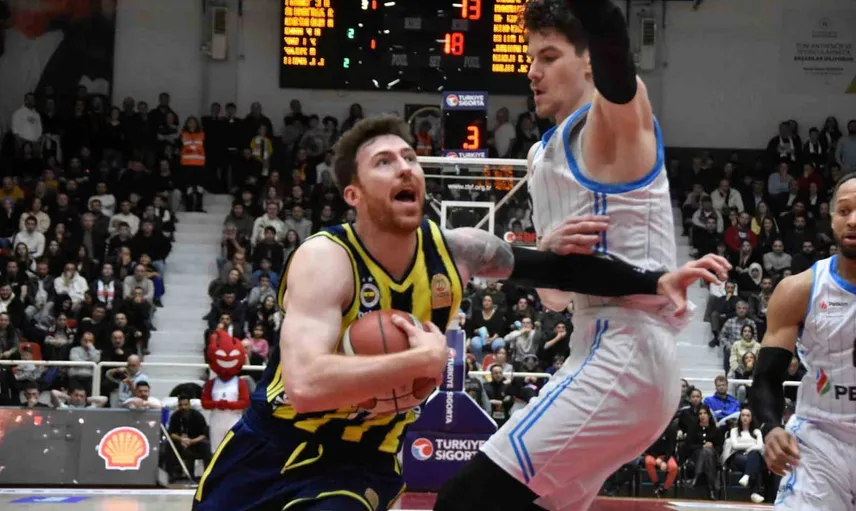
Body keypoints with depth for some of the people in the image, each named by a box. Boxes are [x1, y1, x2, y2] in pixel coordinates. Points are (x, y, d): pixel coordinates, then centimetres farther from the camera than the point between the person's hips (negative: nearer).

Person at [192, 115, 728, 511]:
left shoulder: (455, 251, -9)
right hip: (267, 450, -2)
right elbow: (306, 383, -39)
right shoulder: (325, 260, -25)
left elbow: (552, 266, 8)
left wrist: (655, 282, 1)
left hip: (362, 462, 2)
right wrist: (424, 359, -36)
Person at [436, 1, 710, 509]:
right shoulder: (543, 156, 22)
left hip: (627, 353, -10)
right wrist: (547, 256, 5)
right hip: (607, 350, 10)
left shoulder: (616, 120, -5)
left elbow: (614, 54, -31)